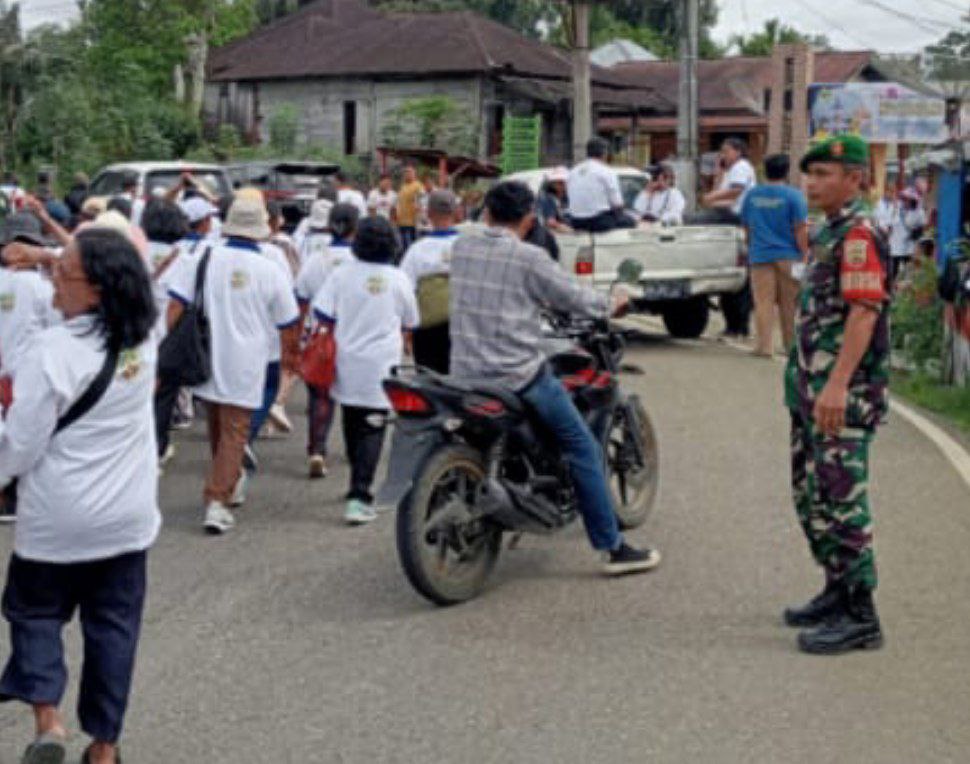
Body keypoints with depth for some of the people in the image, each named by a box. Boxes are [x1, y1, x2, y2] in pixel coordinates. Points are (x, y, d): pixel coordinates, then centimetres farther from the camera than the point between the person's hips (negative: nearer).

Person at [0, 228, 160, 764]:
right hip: (128, 515, 5)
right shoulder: (143, 338, -6)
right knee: (113, 626, 14)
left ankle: (47, 721, 2)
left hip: (58, 519, -5)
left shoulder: (55, 351, -24)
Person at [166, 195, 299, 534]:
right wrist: (290, 354, 21)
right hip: (245, 367, -3)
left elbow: (176, 306, -8)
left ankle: (231, 481, 39)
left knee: (216, 427, 21)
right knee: (234, 432, 1)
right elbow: (288, 325, 3)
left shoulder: (203, 260, -4)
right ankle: (217, 500, -10)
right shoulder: (270, 271, -6)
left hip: (206, 361, 3)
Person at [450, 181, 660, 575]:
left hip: (466, 375, 6)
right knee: (584, 450, 3)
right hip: (519, 376, -6)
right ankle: (615, 548, 2)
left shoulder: (461, 248, 6)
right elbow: (573, 296, -3)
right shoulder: (528, 258, -11)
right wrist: (611, 303, 17)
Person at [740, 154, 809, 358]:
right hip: (788, 257, -2)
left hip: (760, 257, 2)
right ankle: (792, 345, 15)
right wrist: (804, 256, -4)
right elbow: (801, 230, -9)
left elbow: (746, 226, 16)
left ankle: (764, 346, -3)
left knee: (763, 303, 1)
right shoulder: (793, 195, -7)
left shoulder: (751, 195, 6)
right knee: (790, 304, 8)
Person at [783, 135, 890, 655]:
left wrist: (837, 384, -30)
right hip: (812, 391, 11)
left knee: (842, 501, -9)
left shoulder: (859, 233, -14)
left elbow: (864, 313, -24)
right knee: (812, 496, 18)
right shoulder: (829, 232, 18)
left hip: (843, 396, -11)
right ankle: (838, 593, 30)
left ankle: (860, 617, -4)